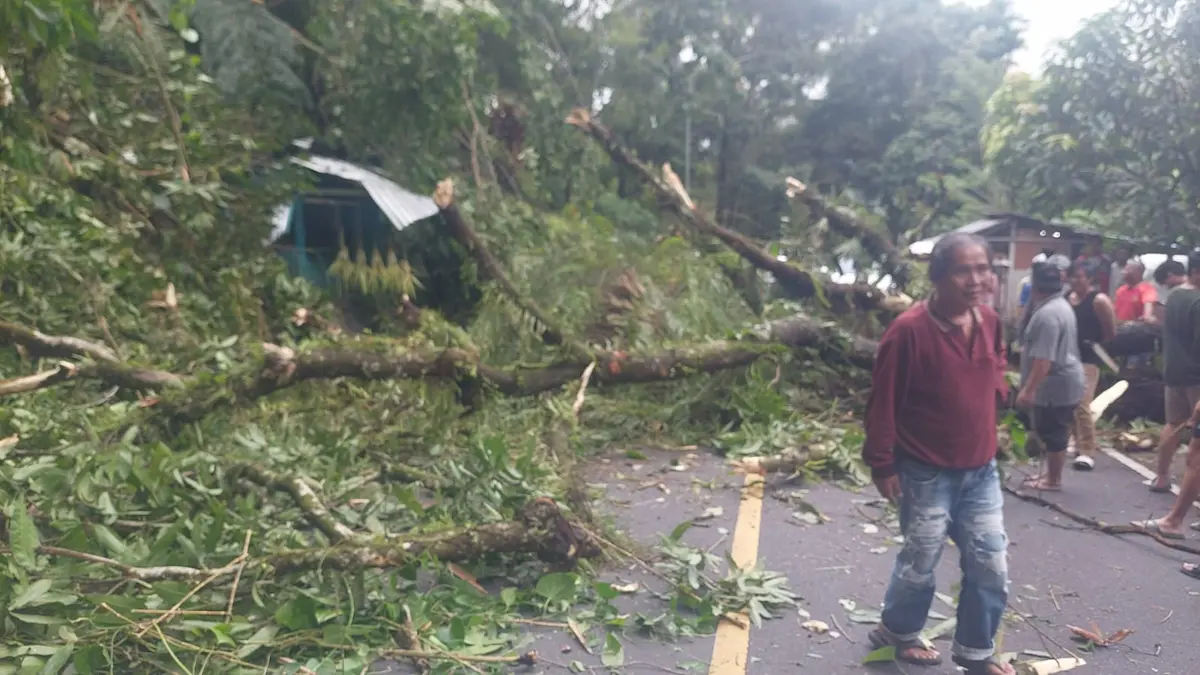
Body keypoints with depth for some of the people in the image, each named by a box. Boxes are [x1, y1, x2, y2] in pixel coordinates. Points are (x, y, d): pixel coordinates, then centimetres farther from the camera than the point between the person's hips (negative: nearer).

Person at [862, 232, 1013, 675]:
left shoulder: (990, 322, 0)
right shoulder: (909, 330, -21)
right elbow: (883, 402, -16)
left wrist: (996, 389, 3)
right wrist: (882, 464, -13)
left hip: (981, 470, 6)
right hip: (927, 473, -6)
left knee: (991, 567, 11)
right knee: (920, 565, 11)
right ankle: (898, 631, 37)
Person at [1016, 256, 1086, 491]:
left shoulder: (1047, 313, -23)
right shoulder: (1060, 304, 12)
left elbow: (1044, 359, -27)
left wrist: (1027, 389, -24)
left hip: (1056, 383, -10)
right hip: (1063, 380, 10)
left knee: (1053, 433, 2)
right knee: (1053, 432, 20)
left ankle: (1053, 480, 13)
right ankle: (1050, 471, 32)